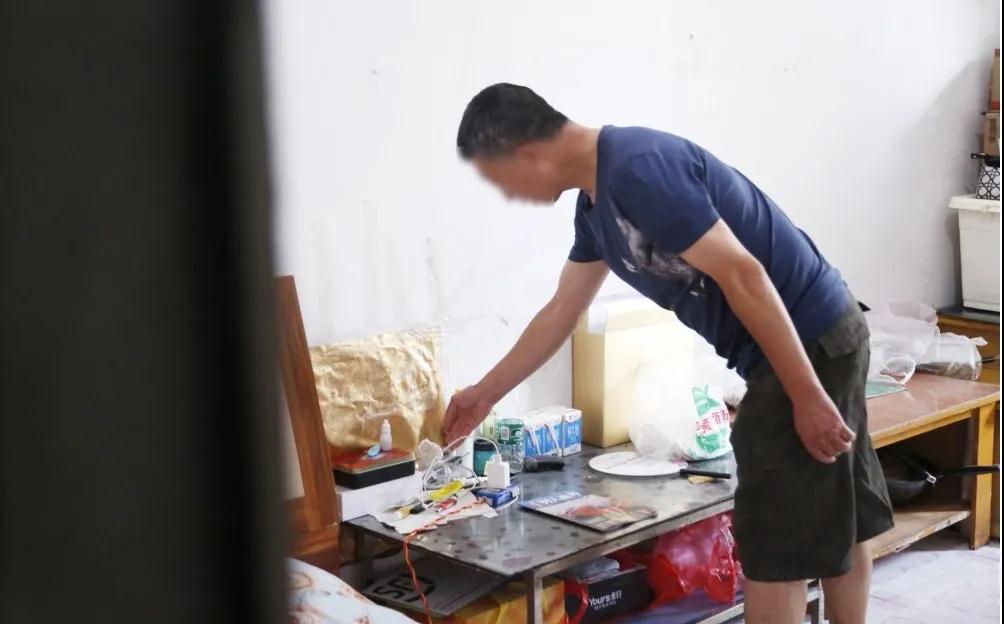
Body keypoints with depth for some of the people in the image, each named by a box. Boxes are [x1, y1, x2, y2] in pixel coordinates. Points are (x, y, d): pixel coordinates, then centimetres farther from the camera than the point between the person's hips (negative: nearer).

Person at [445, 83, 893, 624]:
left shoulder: (638, 170, -21)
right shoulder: (596, 201, 11)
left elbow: (743, 275, -25)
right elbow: (561, 313, 22)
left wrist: (807, 397, -22)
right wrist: (486, 393, 28)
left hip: (809, 341, -10)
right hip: (822, 337, 10)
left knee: (774, 542, -1)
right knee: (835, 523, 19)